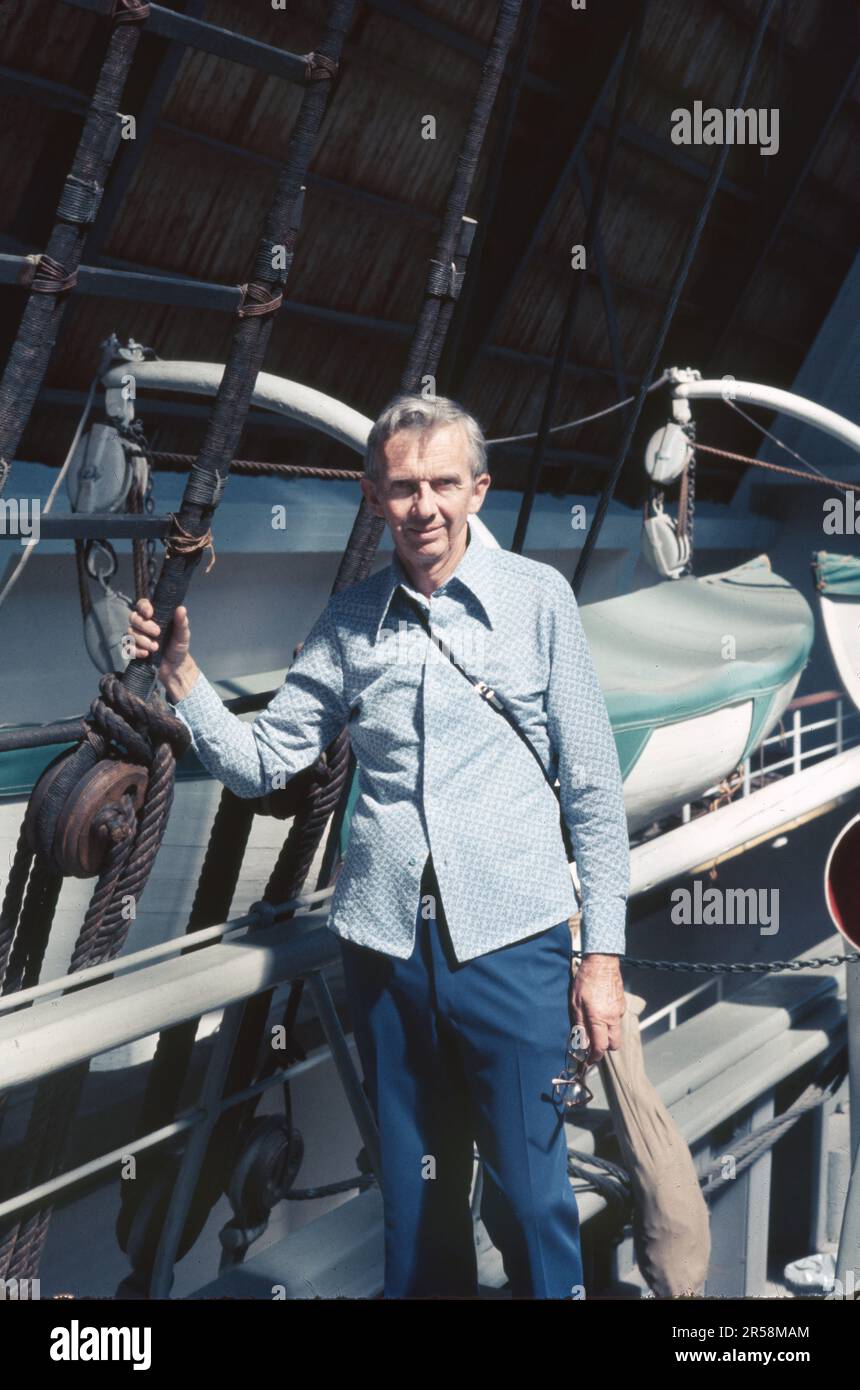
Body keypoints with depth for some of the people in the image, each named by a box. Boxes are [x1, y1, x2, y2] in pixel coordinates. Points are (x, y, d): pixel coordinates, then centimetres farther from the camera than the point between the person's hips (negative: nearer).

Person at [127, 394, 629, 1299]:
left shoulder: (537, 597, -1)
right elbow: (258, 765, 7)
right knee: (414, 1200, 15)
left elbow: (592, 786, 0)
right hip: (384, 944, 3)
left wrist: (603, 952, -2)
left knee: (528, 1200, 1)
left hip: (510, 943, -3)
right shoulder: (348, 622, 6)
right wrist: (179, 673, -6)